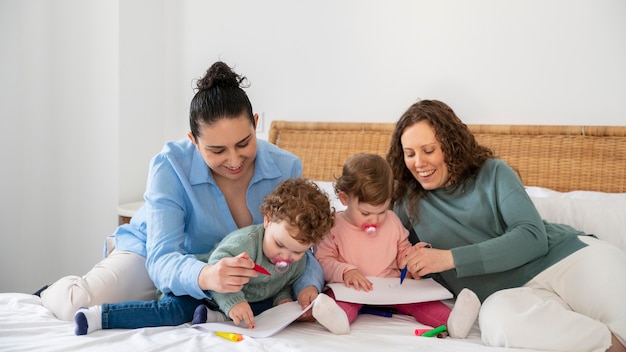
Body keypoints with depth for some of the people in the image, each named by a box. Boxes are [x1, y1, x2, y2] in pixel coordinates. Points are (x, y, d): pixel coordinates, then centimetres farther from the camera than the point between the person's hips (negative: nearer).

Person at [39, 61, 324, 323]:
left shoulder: (285, 168, -19)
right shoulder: (170, 167, -28)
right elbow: (162, 260, -36)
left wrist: (308, 285, -37)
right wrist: (205, 277, -59)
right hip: (151, 255, -5)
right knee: (83, 304, -29)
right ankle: (57, 292, 15)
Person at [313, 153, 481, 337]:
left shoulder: (392, 221, 12)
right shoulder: (334, 226, -2)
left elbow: (402, 252, 23)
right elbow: (322, 261, -5)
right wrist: (346, 271, -23)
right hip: (353, 292, -3)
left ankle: (451, 321, -45)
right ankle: (339, 316, -65)